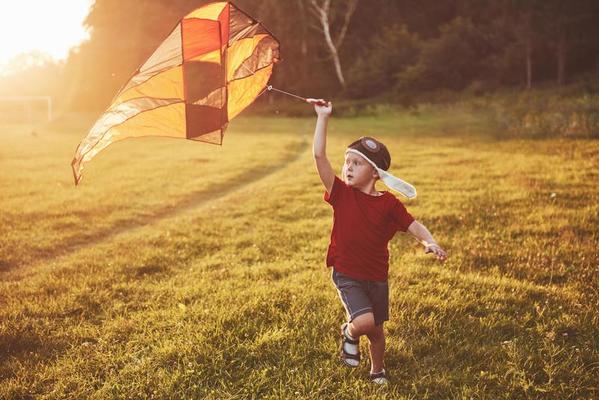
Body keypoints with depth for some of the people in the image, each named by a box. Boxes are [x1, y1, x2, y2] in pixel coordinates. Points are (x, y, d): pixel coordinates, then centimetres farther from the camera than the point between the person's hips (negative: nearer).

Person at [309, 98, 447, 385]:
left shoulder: (389, 203, -7)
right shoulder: (340, 193, -10)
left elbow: (414, 226, -8)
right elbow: (319, 155, -17)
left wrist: (430, 243, -29)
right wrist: (322, 117, -18)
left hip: (377, 276, 2)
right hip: (346, 274, -2)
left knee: (377, 328, 17)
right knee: (364, 321, -21)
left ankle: (377, 370, 44)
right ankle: (349, 334, 15)